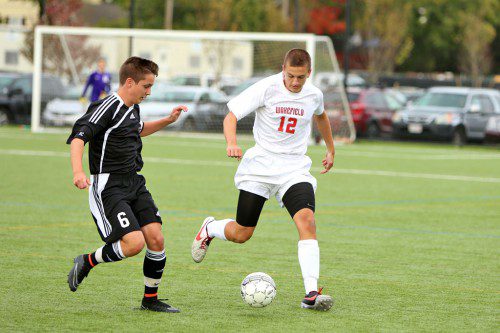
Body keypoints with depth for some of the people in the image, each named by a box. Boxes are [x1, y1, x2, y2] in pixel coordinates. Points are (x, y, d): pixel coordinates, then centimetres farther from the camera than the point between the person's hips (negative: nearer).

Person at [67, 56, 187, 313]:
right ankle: (87, 262, 4)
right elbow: (78, 137, -27)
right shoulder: (107, 108, -15)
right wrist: (78, 171, -42)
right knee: (134, 243, -21)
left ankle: (150, 299, 14)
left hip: (134, 184, 8)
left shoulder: (132, 108, 13)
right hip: (108, 188, -8)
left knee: (156, 239, -2)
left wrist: (168, 120, 27)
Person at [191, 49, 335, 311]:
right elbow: (231, 115, -12)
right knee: (241, 234, 1)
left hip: (294, 169, 2)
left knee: (306, 220, -23)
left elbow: (321, 115, 27)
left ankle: (311, 294, -27)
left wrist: (331, 150, 34)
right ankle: (209, 228, 39)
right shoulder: (266, 88, -11)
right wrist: (232, 142, -31)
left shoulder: (313, 95, 2)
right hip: (260, 166, -2)